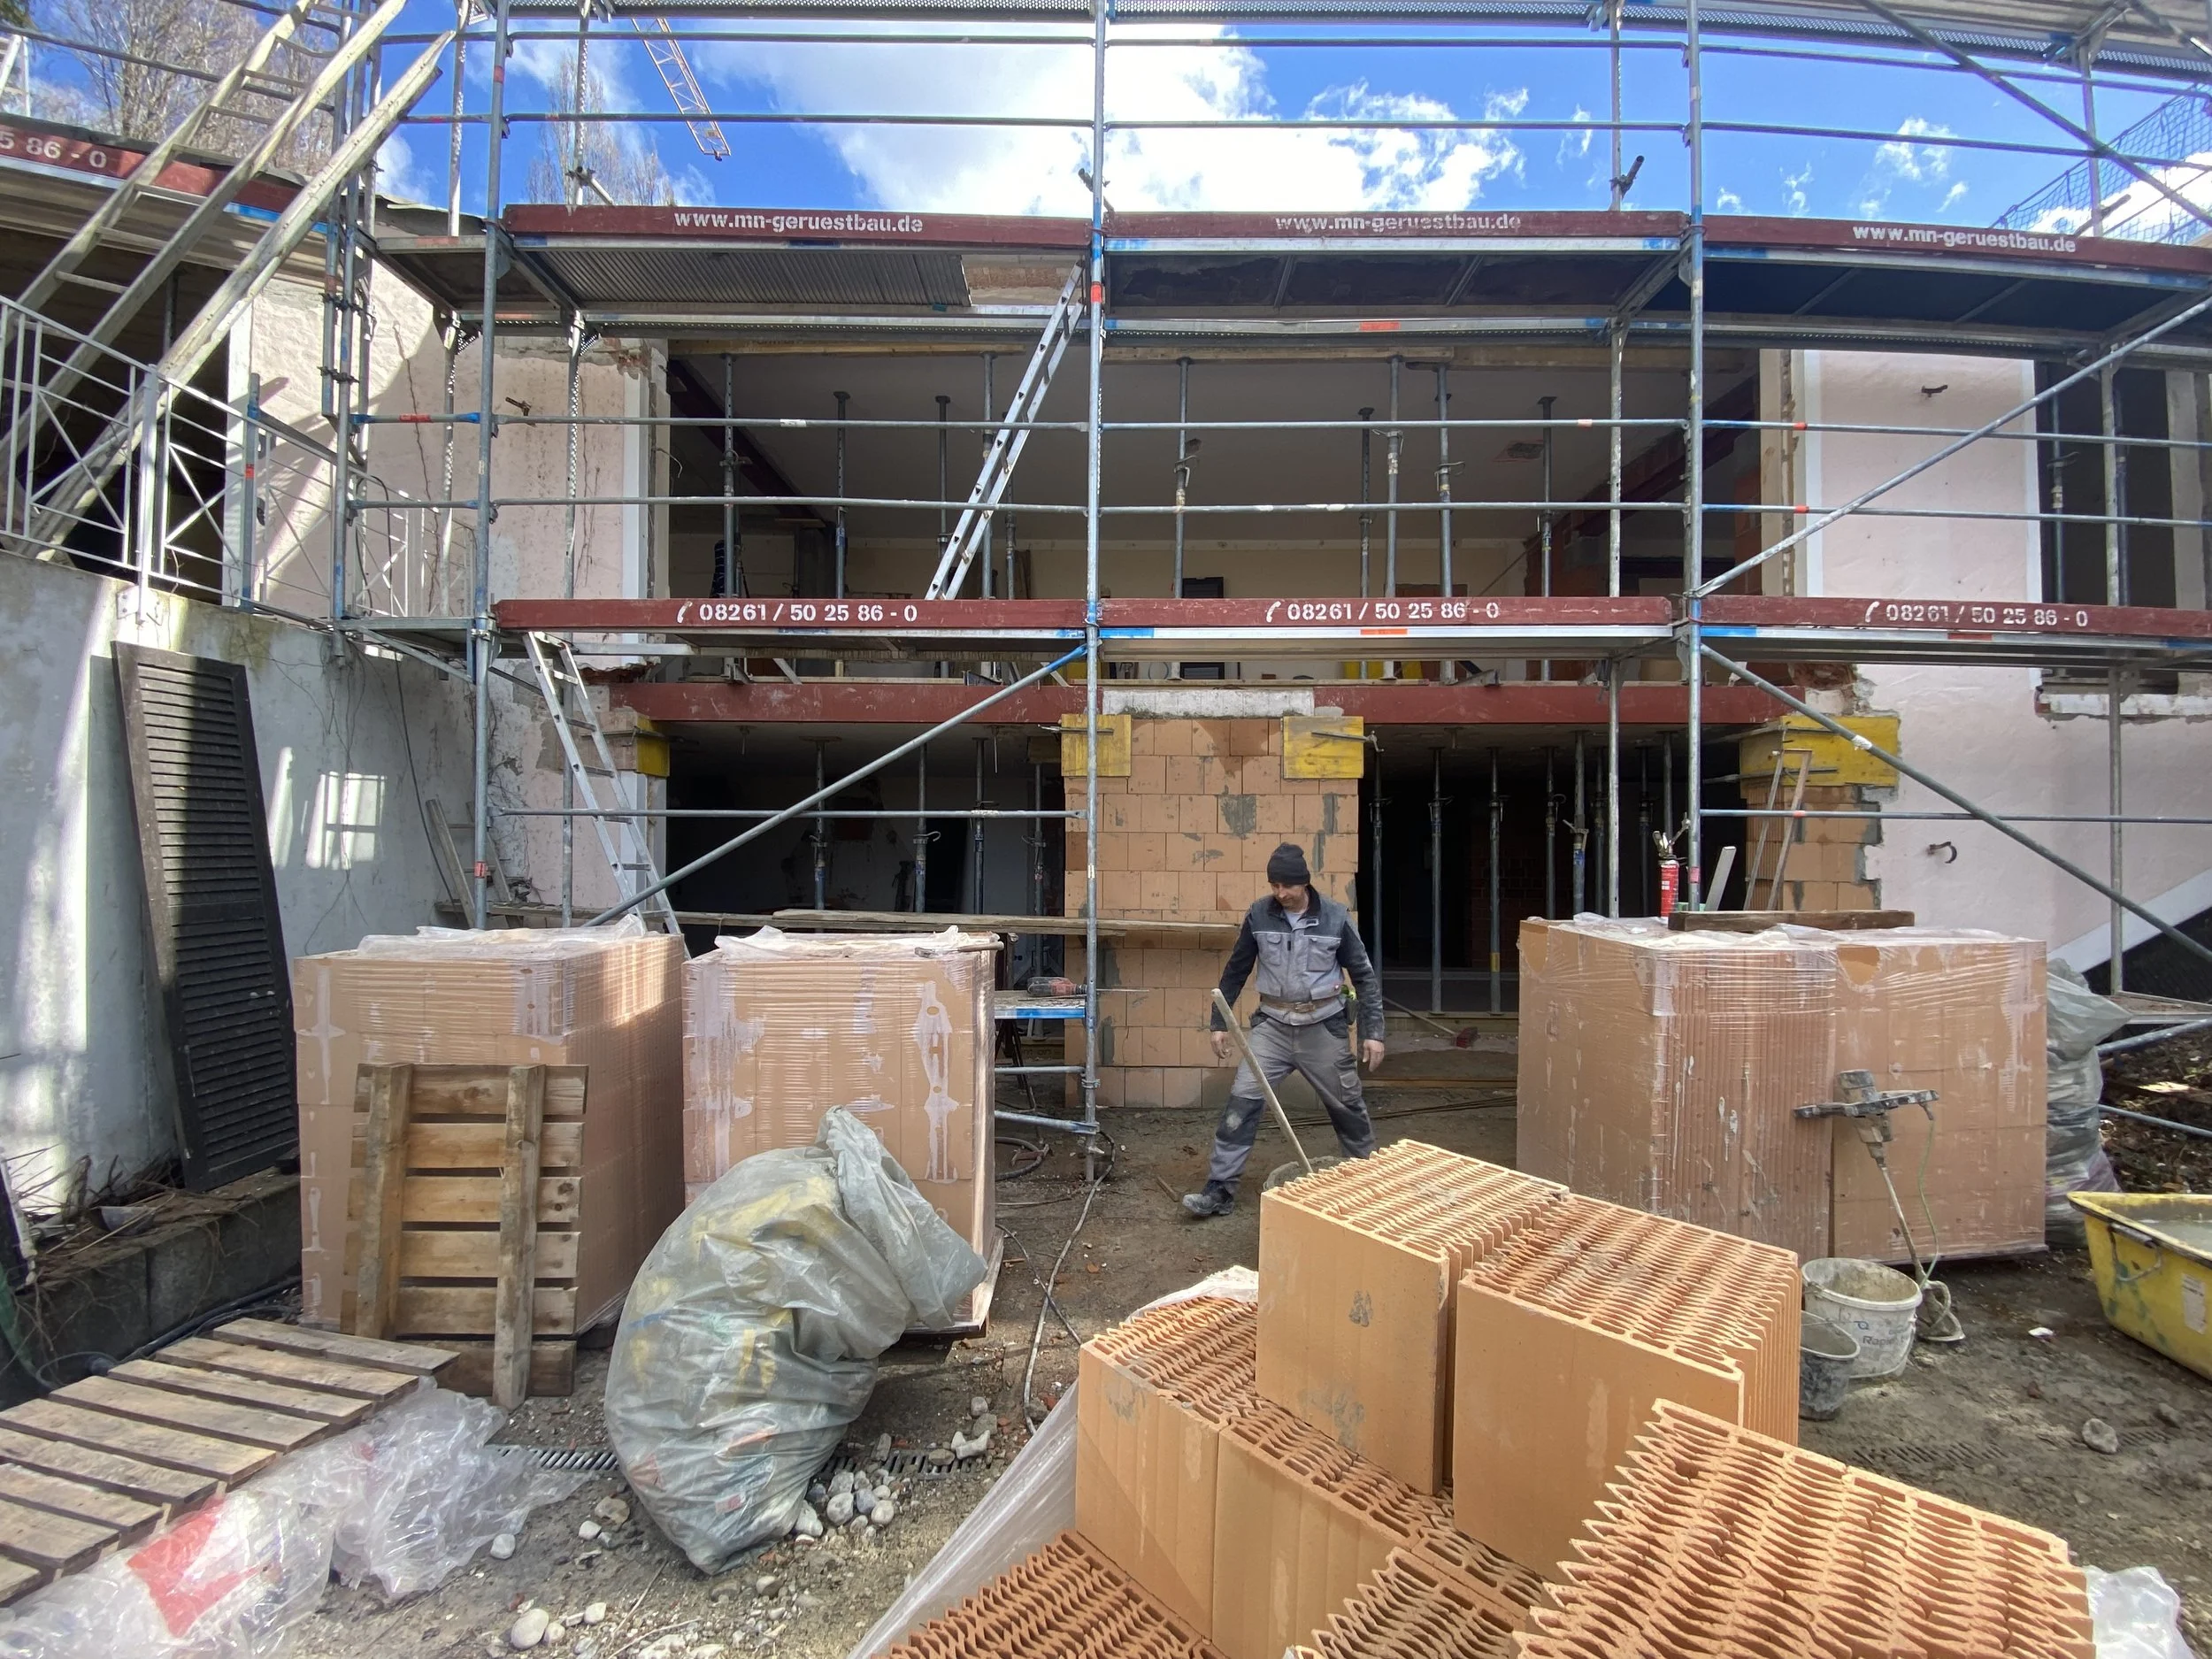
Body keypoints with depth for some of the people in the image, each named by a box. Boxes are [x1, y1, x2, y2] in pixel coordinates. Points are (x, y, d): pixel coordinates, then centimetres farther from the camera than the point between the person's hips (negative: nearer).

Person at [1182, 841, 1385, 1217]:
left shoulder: (1335, 917, -9)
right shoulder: (1258, 915, -6)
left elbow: (1364, 975, -1)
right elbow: (1236, 971, 5)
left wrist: (1373, 1031, -4)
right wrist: (1219, 1022, 5)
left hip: (1323, 1027, 0)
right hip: (1272, 1025, 1)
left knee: (1347, 1104, 14)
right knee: (1242, 1101, -9)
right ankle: (1219, 1190, 0)